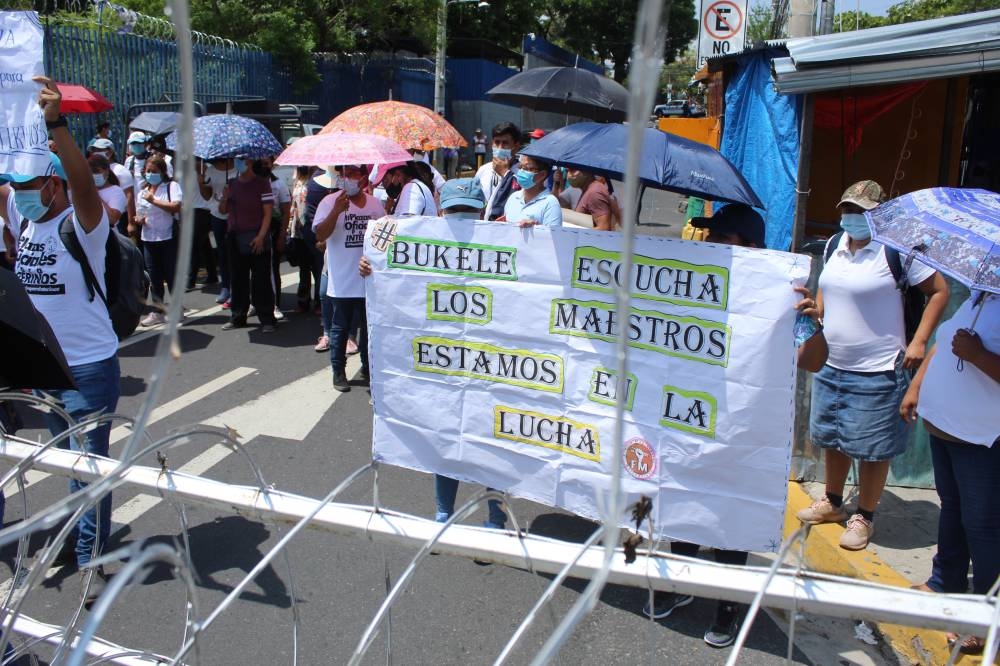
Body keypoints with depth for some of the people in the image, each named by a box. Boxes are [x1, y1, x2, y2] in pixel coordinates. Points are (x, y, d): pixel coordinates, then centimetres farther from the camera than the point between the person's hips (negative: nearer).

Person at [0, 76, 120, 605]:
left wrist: (55, 123, -44)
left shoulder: (82, 220, -14)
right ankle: (83, 526, 36)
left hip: (89, 364, -7)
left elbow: (83, 181, -33)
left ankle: (91, 557, 12)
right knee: (65, 457, 20)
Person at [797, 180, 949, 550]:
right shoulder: (836, 245, 8)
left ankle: (864, 517, 20)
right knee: (831, 438, 19)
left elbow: (940, 291, -9)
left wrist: (919, 341, -15)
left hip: (876, 373, -7)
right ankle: (832, 503, 37)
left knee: (872, 449, 3)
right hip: (832, 367, 7)